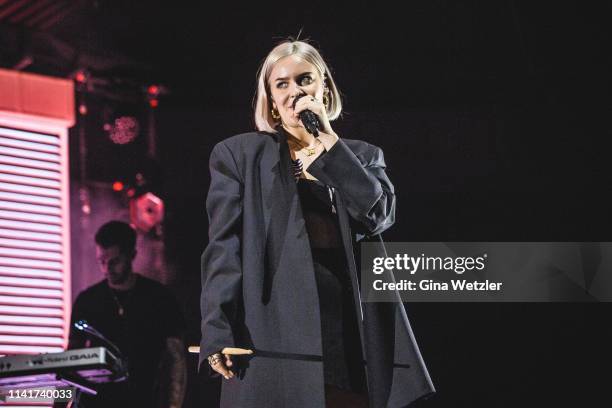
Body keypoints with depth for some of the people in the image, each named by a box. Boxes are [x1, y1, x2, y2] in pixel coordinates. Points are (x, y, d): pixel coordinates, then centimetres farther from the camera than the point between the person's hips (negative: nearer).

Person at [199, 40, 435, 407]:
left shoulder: (362, 156, 20)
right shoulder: (238, 154, 12)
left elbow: (378, 215, 0)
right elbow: (223, 248, 3)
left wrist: (327, 139, 0)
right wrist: (218, 334, -9)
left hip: (353, 336, 2)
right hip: (274, 332, -2)